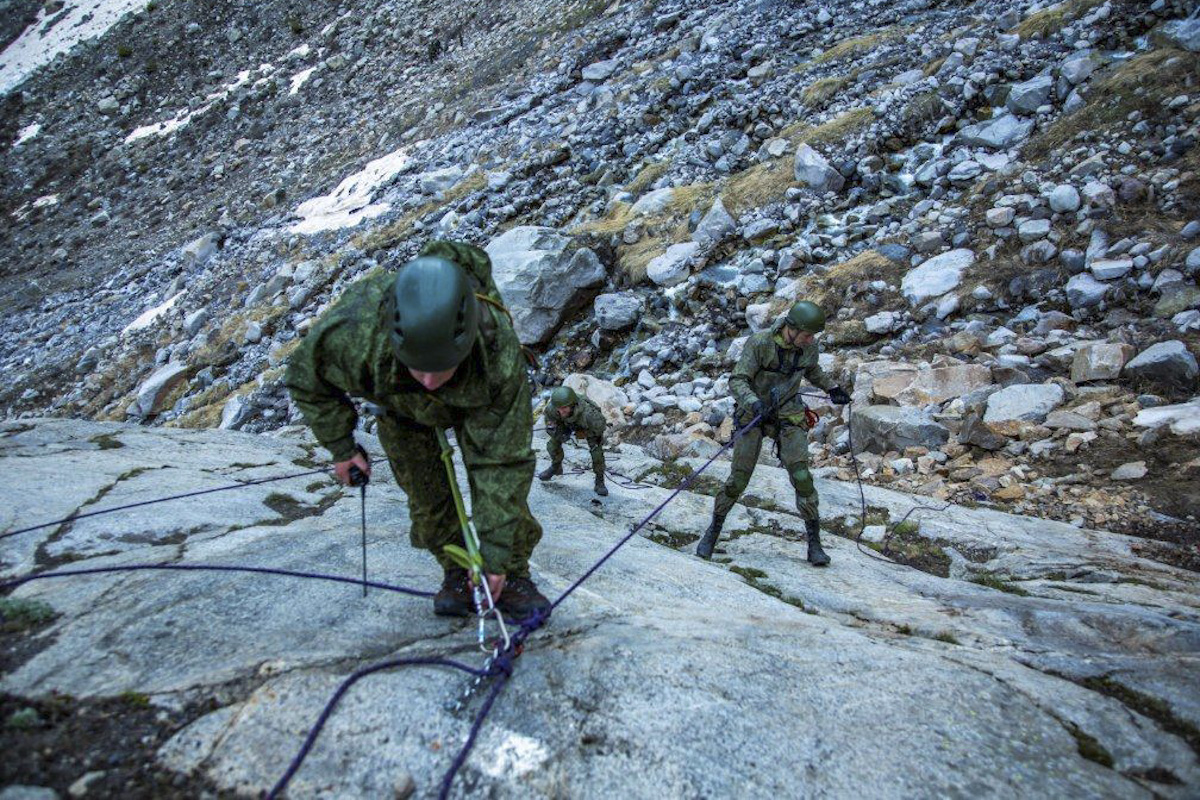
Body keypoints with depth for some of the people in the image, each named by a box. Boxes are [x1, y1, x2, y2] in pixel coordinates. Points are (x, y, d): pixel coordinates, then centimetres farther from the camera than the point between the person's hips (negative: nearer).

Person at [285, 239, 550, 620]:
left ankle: (513, 576, 2)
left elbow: (502, 463, -38)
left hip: (474, 400, -1)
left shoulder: (502, 357, -47)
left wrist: (495, 556, -35)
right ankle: (456, 574, 16)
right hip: (399, 405, 2)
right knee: (425, 493, -4)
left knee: (501, 473, -15)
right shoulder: (352, 329, -44)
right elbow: (306, 378, -17)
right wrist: (340, 445, -14)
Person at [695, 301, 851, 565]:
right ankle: (713, 532, 20)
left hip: (788, 416, 3)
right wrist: (753, 402, -40)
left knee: (801, 476, -10)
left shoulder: (809, 347, -6)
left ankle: (815, 544, 3)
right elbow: (737, 381, -23)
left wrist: (831, 388, 13)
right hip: (754, 413, -2)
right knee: (738, 479, -1)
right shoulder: (759, 342, -20)